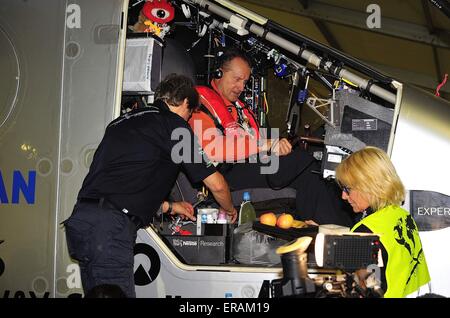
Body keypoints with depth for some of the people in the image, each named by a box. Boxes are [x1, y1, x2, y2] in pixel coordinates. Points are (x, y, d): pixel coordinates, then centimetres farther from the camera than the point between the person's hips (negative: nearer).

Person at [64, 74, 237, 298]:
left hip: (79, 221, 9)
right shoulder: (174, 124, 2)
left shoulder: (122, 121, 24)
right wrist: (229, 210, 29)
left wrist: (169, 207, 41)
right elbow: (216, 185, 6)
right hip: (111, 227, -9)